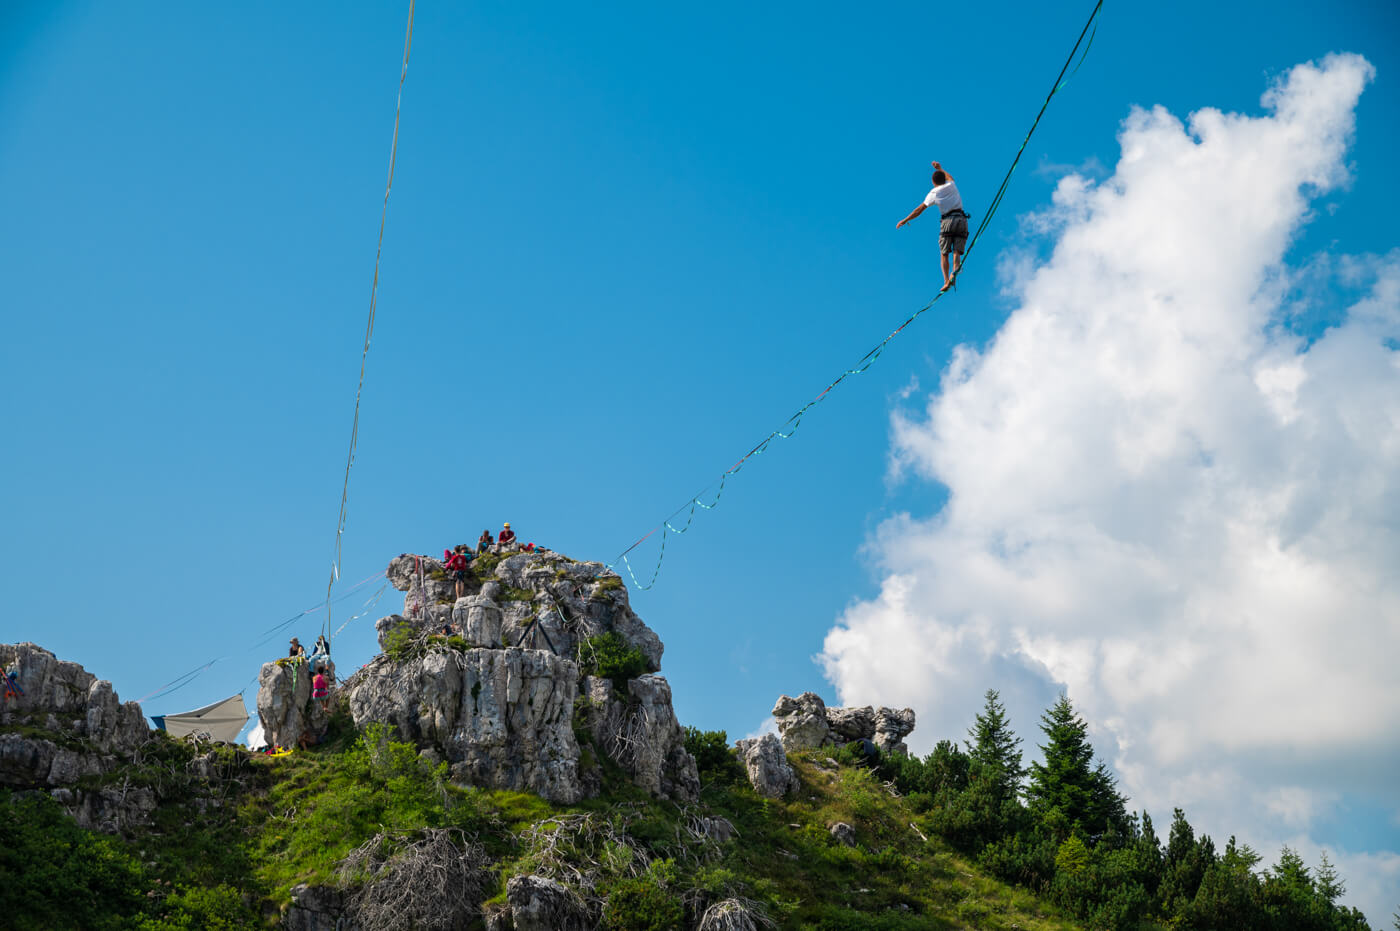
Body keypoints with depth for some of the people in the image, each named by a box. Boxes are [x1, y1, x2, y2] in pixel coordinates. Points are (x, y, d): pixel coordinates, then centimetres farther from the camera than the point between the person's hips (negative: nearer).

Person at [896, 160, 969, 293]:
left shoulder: (934, 193, 6)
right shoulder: (951, 186, 15)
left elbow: (920, 209, 3)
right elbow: (950, 178, 42)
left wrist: (905, 220, 10)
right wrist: (940, 169, 56)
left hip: (948, 221, -3)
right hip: (962, 219, 3)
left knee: (944, 254, 1)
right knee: (957, 252, -4)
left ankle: (946, 281, -13)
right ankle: (954, 274, -31)